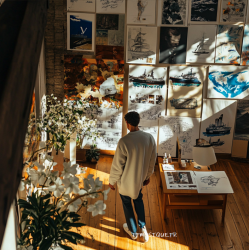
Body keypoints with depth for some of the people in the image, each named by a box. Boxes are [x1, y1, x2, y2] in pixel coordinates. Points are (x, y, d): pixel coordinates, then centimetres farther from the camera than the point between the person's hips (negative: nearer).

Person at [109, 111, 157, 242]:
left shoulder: (124, 141, -30)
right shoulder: (150, 138, -14)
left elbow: (117, 165, -20)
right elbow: (152, 160, -1)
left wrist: (112, 181, -4)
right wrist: (147, 176, 15)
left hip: (126, 180, -4)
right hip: (140, 178, 4)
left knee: (127, 203, 20)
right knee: (138, 199, 31)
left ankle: (132, 231, 38)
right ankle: (143, 227, 32)